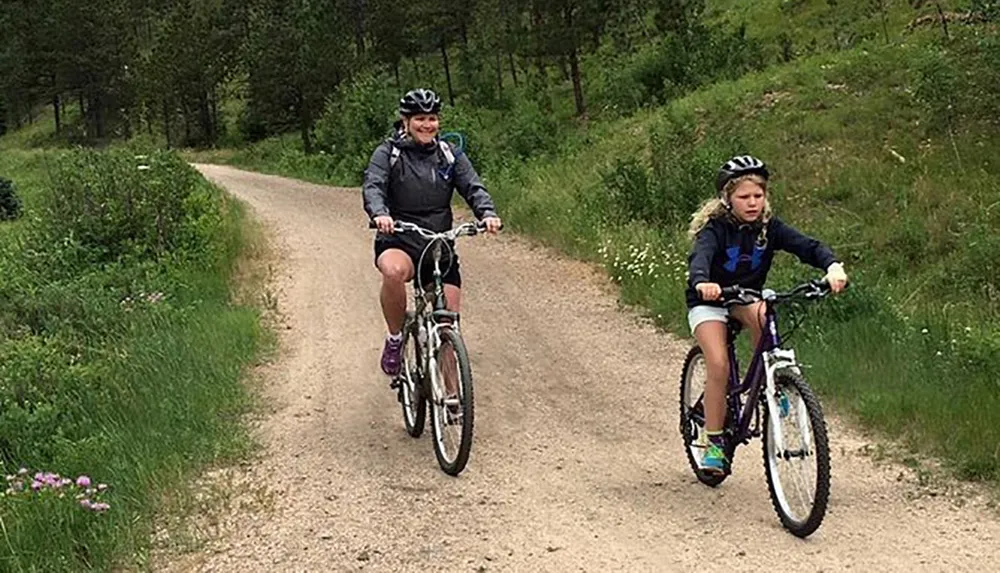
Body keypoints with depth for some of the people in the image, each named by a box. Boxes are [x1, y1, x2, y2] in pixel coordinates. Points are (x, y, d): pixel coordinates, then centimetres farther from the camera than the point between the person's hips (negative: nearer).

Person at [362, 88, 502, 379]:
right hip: (398, 242, -3)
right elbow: (372, 187, -17)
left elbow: (473, 187, -5)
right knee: (394, 271, -39)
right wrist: (380, 214, -40)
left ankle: (452, 396, 12)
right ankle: (395, 339, -15)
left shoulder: (450, 155, 7)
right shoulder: (387, 153, -2)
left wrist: (488, 213, -27)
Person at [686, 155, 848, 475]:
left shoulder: (769, 227, -11)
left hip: (745, 297, 3)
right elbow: (700, 256, -41)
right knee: (718, 365, -20)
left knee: (762, 317, -32)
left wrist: (832, 266, -45)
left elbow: (806, 245, -24)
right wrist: (701, 282, -64)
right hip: (708, 302, -3)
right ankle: (714, 442, -7)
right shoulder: (716, 227, -22)